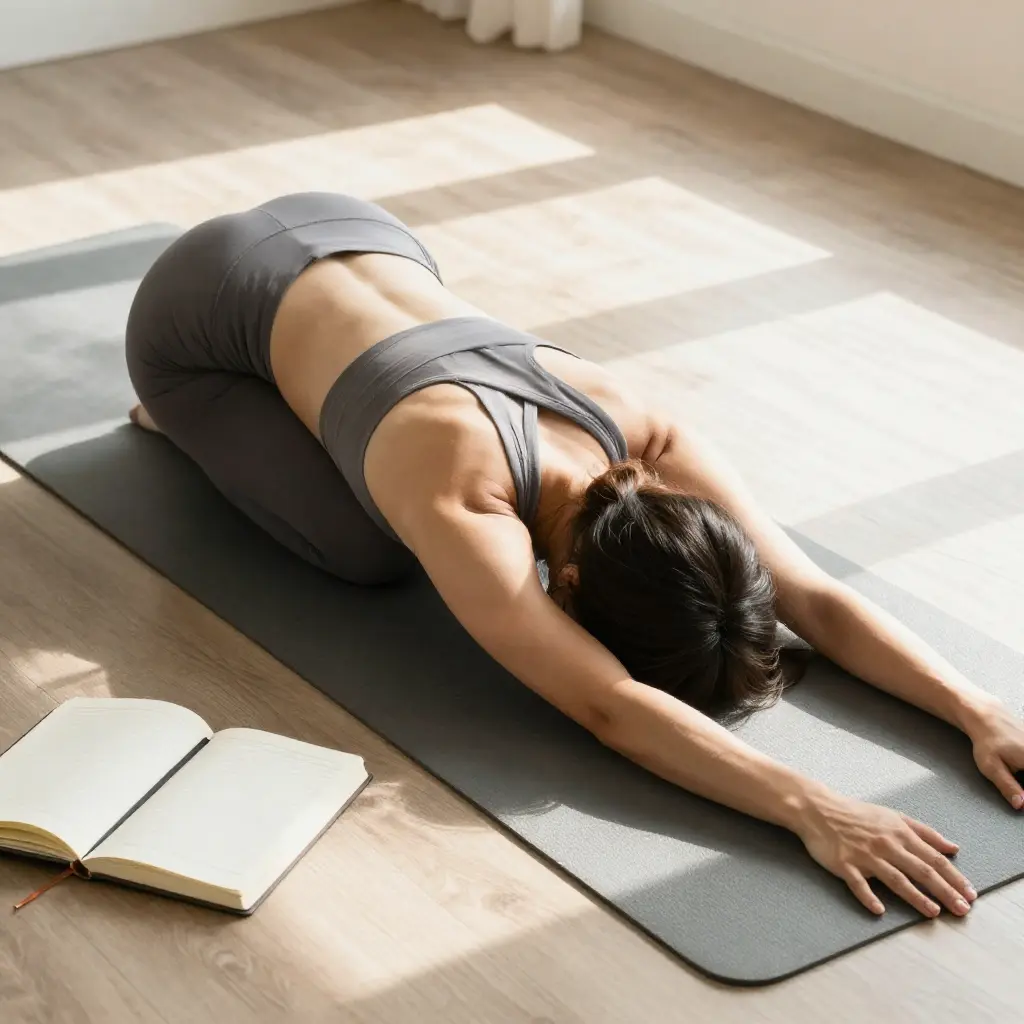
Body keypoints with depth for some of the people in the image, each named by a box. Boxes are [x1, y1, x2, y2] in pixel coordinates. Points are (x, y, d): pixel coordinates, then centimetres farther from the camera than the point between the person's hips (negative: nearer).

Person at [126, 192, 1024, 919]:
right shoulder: (462, 508, -42)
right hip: (204, 310, -5)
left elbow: (816, 599, -26)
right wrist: (812, 809, -58)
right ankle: (186, 414, 12)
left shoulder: (641, 434, -24)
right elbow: (611, 710, -50)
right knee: (372, 554, -14)